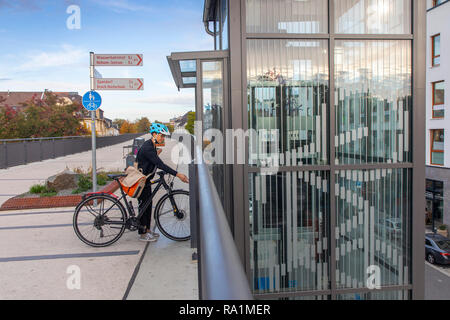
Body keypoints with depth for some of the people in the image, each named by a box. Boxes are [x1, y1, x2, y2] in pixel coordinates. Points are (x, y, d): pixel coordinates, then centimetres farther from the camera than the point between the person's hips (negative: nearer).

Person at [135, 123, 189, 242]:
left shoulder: (152, 146, 8)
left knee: (148, 204, 14)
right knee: (143, 205, -2)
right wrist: (177, 174, -33)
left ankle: (147, 229, 25)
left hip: (146, 180, 10)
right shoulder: (147, 148, -24)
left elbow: (157, 164, 18)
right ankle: (142, 234, 8)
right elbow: (160, 164, -31)